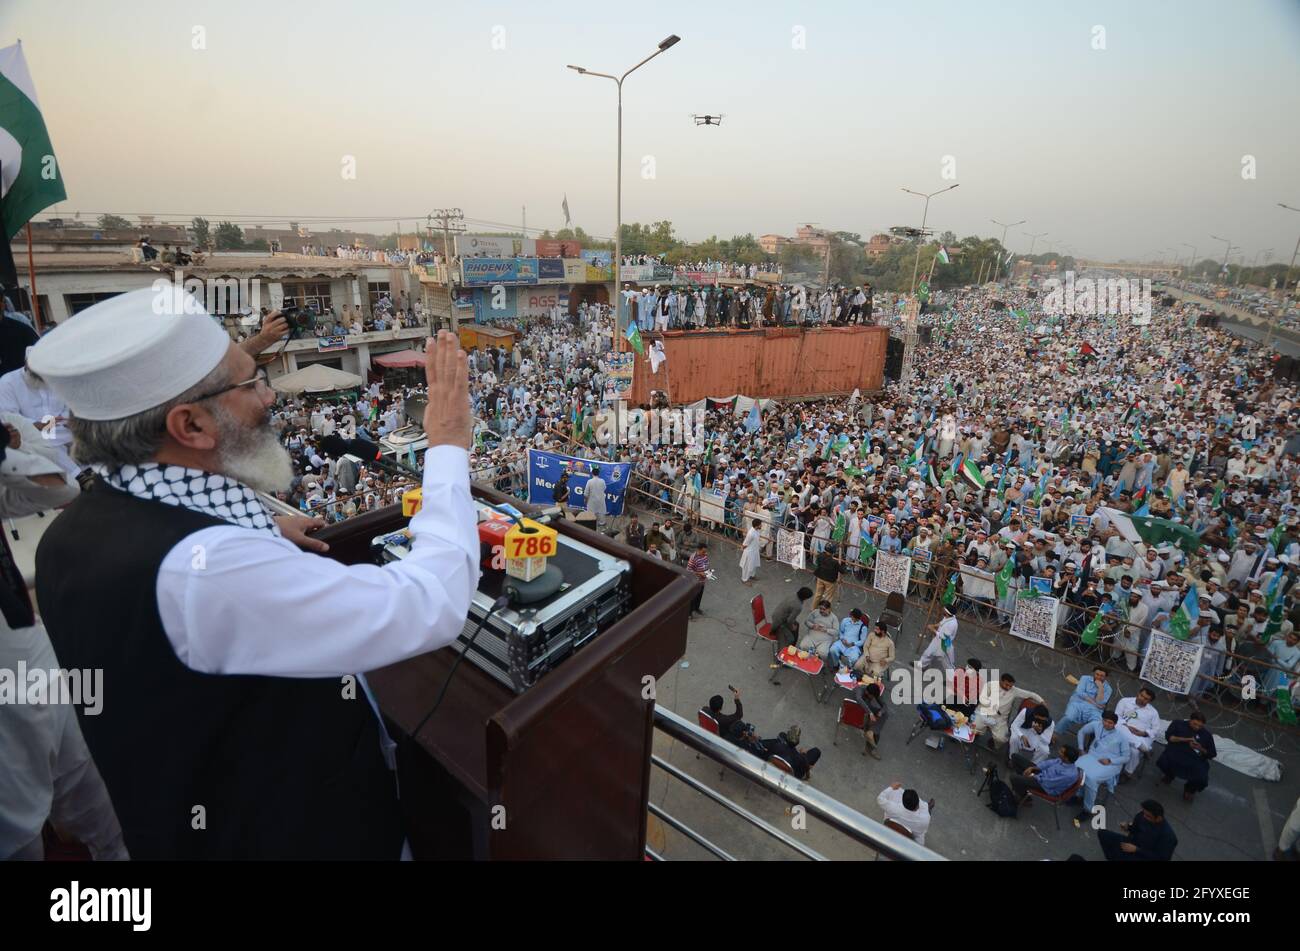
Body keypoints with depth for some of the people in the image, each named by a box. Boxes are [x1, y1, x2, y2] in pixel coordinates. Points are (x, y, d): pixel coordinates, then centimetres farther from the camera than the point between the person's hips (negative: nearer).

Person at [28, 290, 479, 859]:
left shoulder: (79, 528, -8)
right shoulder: (207, 568, -38)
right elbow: (431, 606, -36)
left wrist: (259, 542, 7)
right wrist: (449, 445, -27)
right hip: (295, 831, -7)